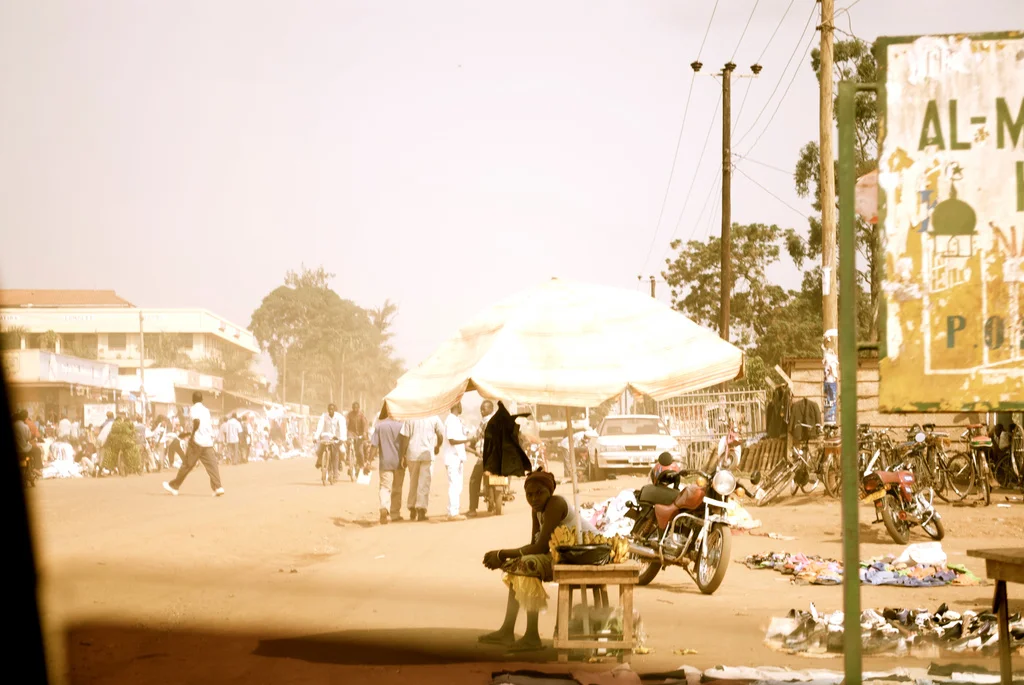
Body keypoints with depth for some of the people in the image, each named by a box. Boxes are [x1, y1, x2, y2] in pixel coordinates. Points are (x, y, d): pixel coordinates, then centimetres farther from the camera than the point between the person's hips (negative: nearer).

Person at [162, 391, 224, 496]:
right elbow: (211, 424, 16)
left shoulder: (194, 409, -4)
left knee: (187, 465, 3)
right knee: (211, 465, -1)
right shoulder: (206, 410, 17)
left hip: (197, 441, -5)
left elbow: (197, 421, -21)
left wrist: (192, 435, -16)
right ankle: (217, 487, -16)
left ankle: (174, 486, 13)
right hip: (208, 442, 5)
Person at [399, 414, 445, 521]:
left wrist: (402, 455, 2)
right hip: (428, 453, -2)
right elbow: (441, 434, 3)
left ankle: (412, 509, 22)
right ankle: (421, 509, -9)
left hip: (412, 453, 2)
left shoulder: (410, 418, 1)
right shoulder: (433, 418, 0)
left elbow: (405, 438, -3)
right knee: (424, 482, 0)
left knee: (413, 482, 16)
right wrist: (438, 446, 23)